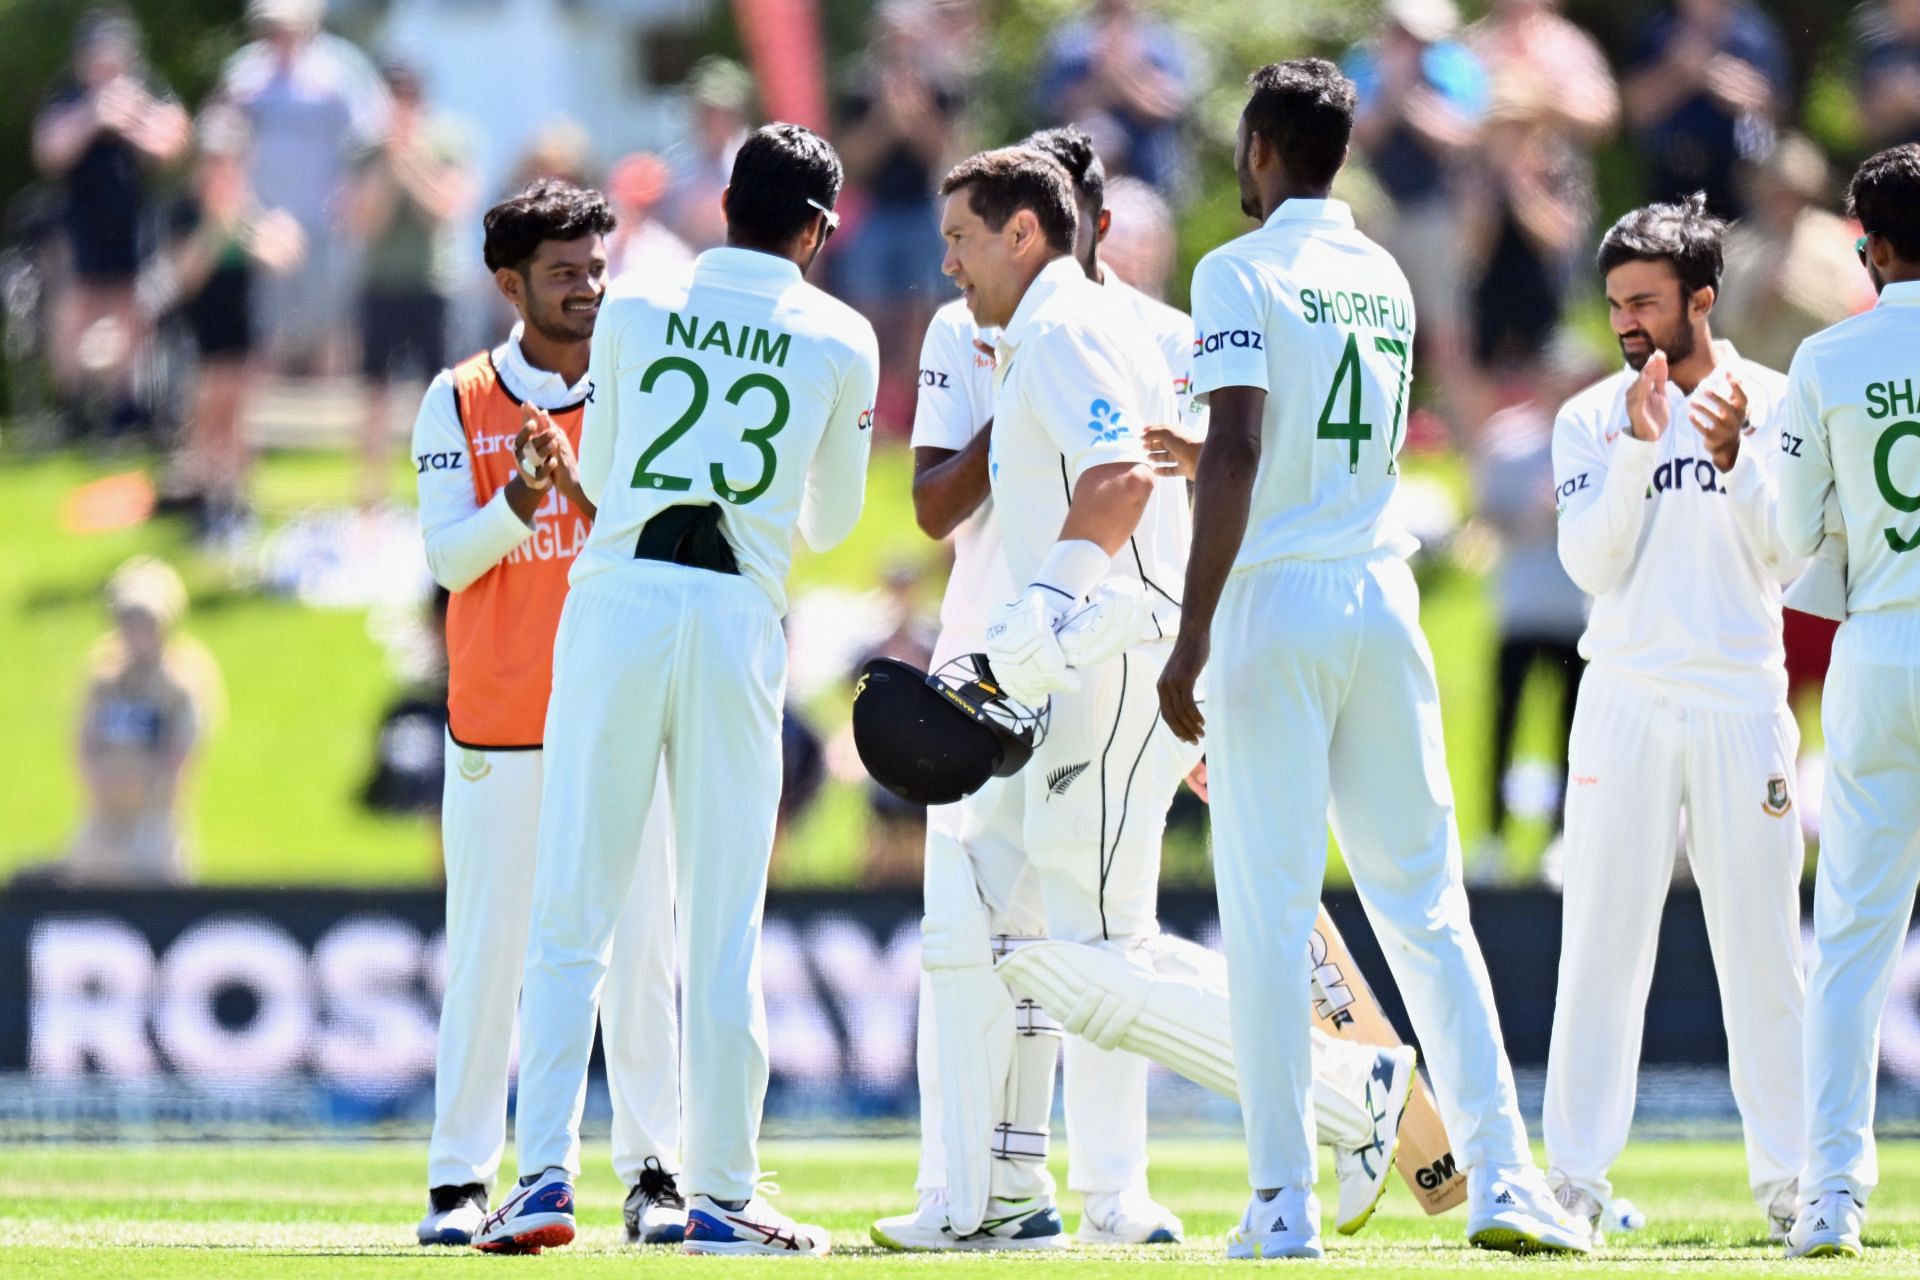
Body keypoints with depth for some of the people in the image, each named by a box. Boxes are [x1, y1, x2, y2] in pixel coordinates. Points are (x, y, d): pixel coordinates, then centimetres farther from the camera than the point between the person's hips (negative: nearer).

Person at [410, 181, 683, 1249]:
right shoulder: (459, 403, 5)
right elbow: (448, 558, -1)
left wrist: (584, 485, -16)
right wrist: (520, 502, -19)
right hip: (498, 718, -1)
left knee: (640, 948, 0)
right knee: (488, 950, -1)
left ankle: (654, 1172, 4)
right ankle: (463, 1179, 3)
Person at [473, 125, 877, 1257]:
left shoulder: (634, 313, 9)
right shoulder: (840, 340, 8)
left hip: (617, 601, 0)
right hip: (742, 616, 0)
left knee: (572, 914, 1)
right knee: (723, 929, 4)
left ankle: (547, 1172, -9)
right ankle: (723, 1194, 5)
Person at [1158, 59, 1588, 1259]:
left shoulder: (1243, 272, -7)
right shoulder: (1386, 279, 14)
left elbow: (1237, 451, -17)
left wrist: (1195, 634, -18)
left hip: (1277, 594, -6)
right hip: (1385, 596, 6)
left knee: (1268, 909, -3)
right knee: (1424, 902, 7)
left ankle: (1285, 1201, -6)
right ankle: (1501, 1175, -1)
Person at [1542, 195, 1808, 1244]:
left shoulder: (1776, 407, 4)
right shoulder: (1591, 420, 5)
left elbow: (1789, 563, -2)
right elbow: (1592, 563, -6)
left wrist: (1736, 460, -15)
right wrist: (1641, 448, -15)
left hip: (1743, 703, 0)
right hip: (1627, 701, 0)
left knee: (1761, 942, 1)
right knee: (1601, 940, -2)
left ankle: (1787, 1174, 7)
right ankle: (1578, 1175, 1)